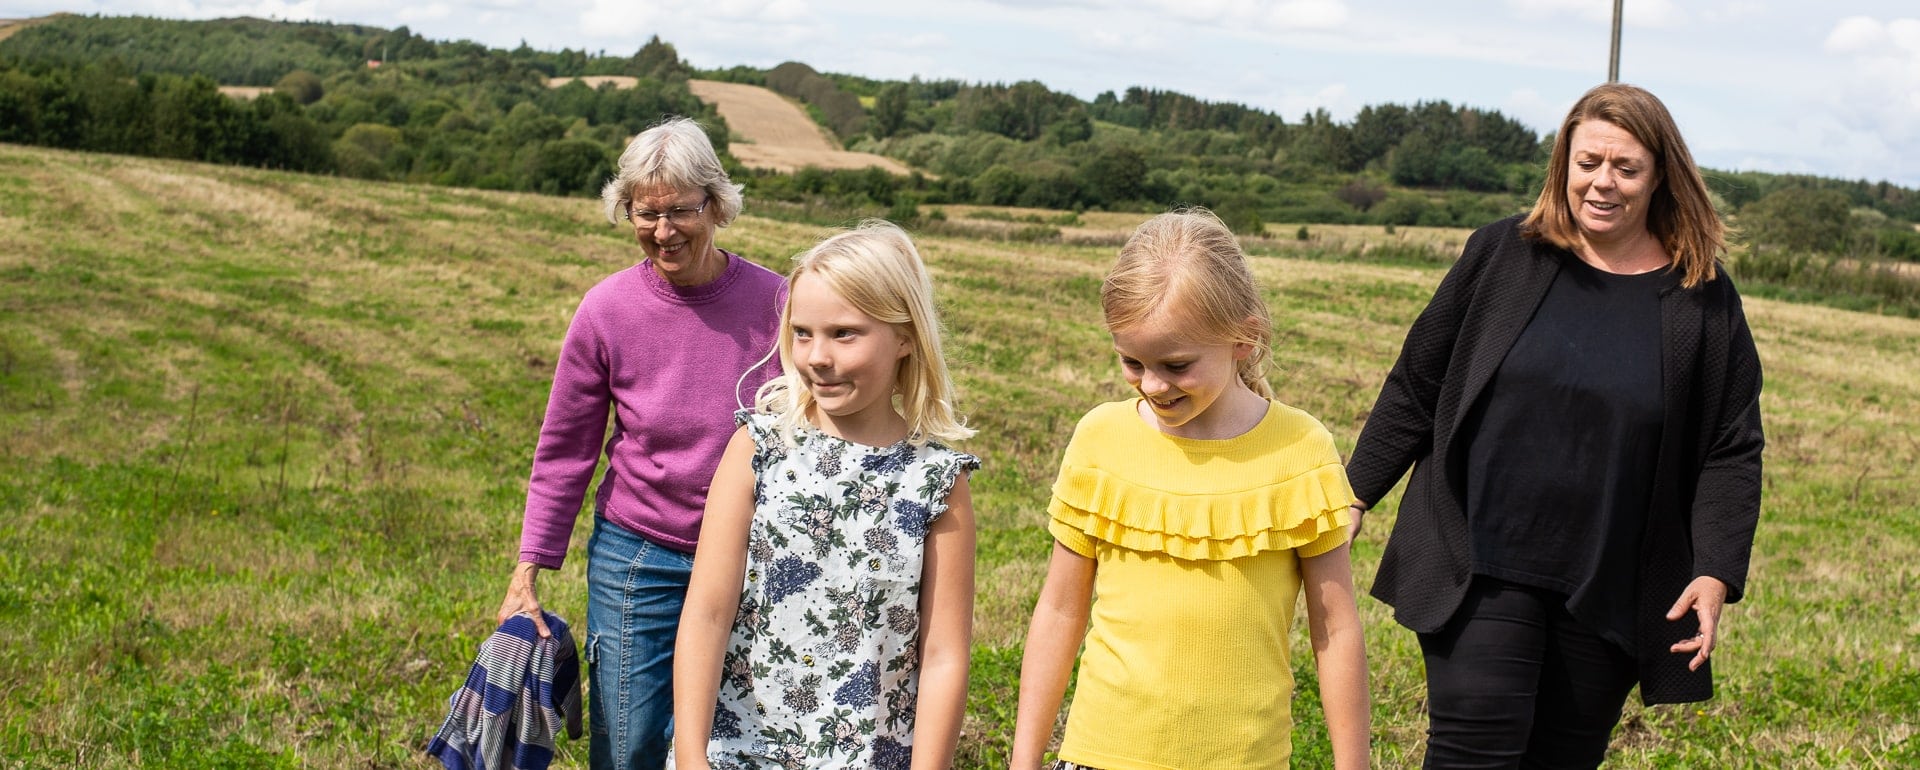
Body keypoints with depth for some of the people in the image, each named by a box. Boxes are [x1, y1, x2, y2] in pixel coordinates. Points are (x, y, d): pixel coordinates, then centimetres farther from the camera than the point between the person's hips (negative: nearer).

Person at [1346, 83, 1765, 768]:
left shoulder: (1702, 300, 0)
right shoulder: (1501, 256, 0)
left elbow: (1731, 452, 2)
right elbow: (1417, 384, 7)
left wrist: (1715, 574, -9)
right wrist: (1355, 496, 6)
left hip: (1611, 590, 1)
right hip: (1481, 564, -1)